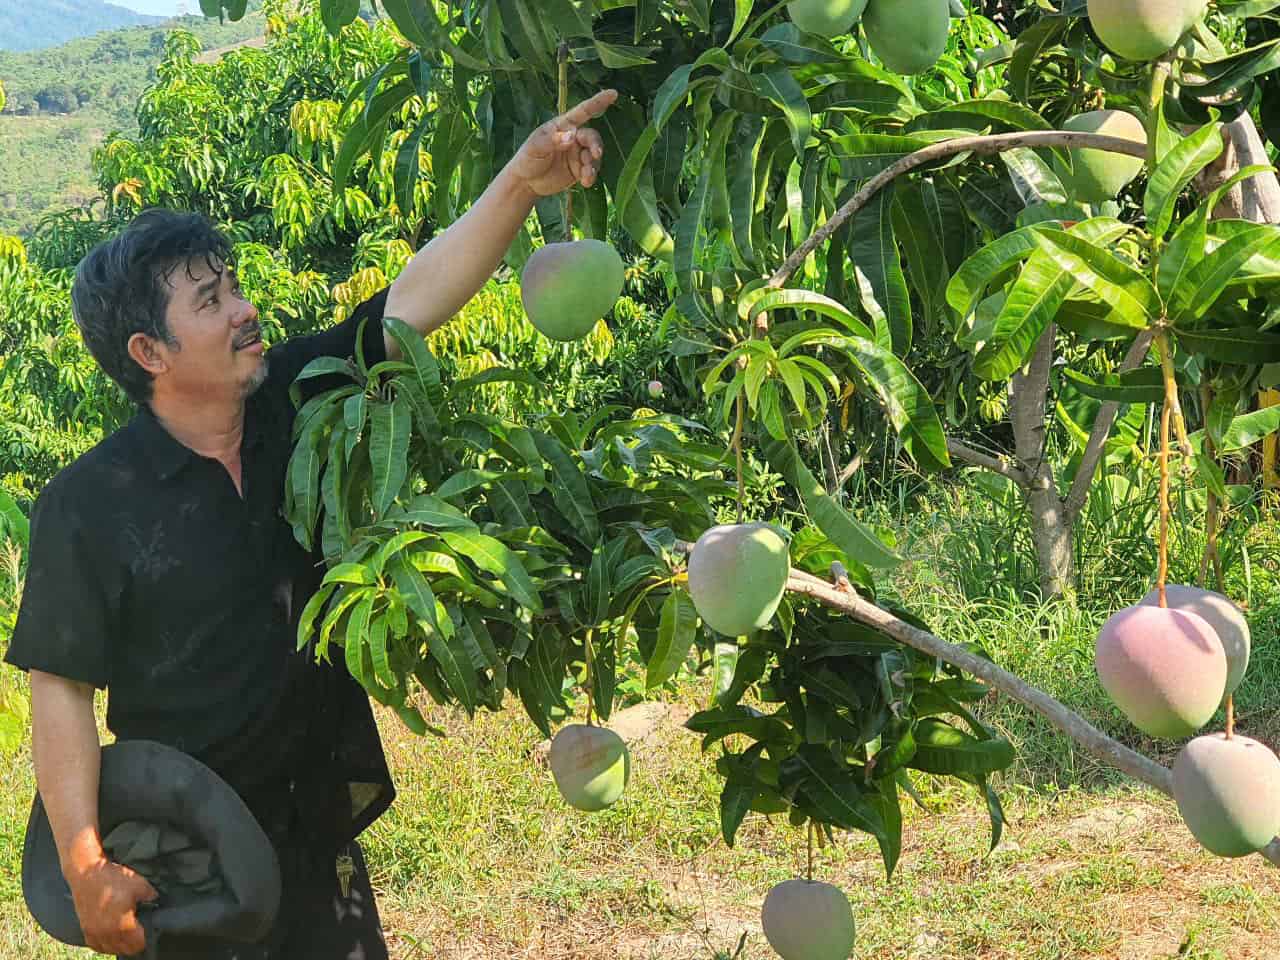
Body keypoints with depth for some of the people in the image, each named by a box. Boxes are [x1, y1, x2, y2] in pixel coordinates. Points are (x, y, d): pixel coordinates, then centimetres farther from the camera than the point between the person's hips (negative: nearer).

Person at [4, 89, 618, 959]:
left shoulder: (295, 403, -4)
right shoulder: (90, 506, -17)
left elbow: (415, 298, -12)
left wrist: (521, 183, -25)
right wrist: (86, 870, -18)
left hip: (320, 822, 5)